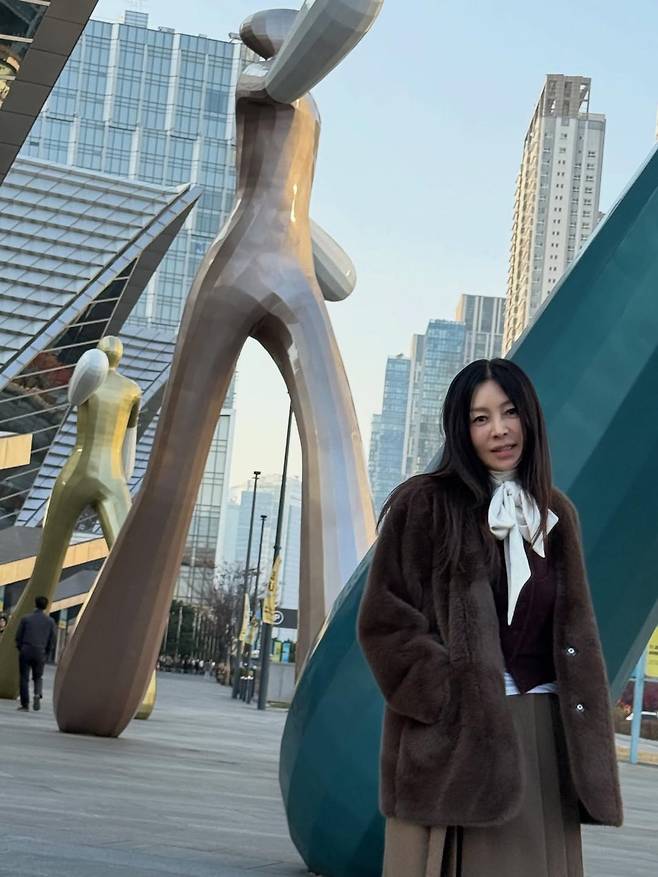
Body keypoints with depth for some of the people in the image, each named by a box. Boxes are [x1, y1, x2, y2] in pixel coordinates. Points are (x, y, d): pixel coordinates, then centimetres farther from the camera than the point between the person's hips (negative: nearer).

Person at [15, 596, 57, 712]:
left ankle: (25, 704, 1)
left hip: (26, 651, -1)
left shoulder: (25, 619, 0)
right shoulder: (50, 621, 3)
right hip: (40, 653, 1)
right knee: (38, 677, 16)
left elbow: (18, 636, 0)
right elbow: (53, 639, 2)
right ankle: (38, 694, -12)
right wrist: (46, 652, 14)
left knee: (24, 678, 5)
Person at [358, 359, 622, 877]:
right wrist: (447, 697, -14)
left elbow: (575, 629, 15)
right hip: (454, 731, -4)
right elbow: (383, 619, -6)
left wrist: (584, 747, 5)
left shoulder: (555, 514, 12)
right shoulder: (424, 505, -3)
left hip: (541, 734, 5)